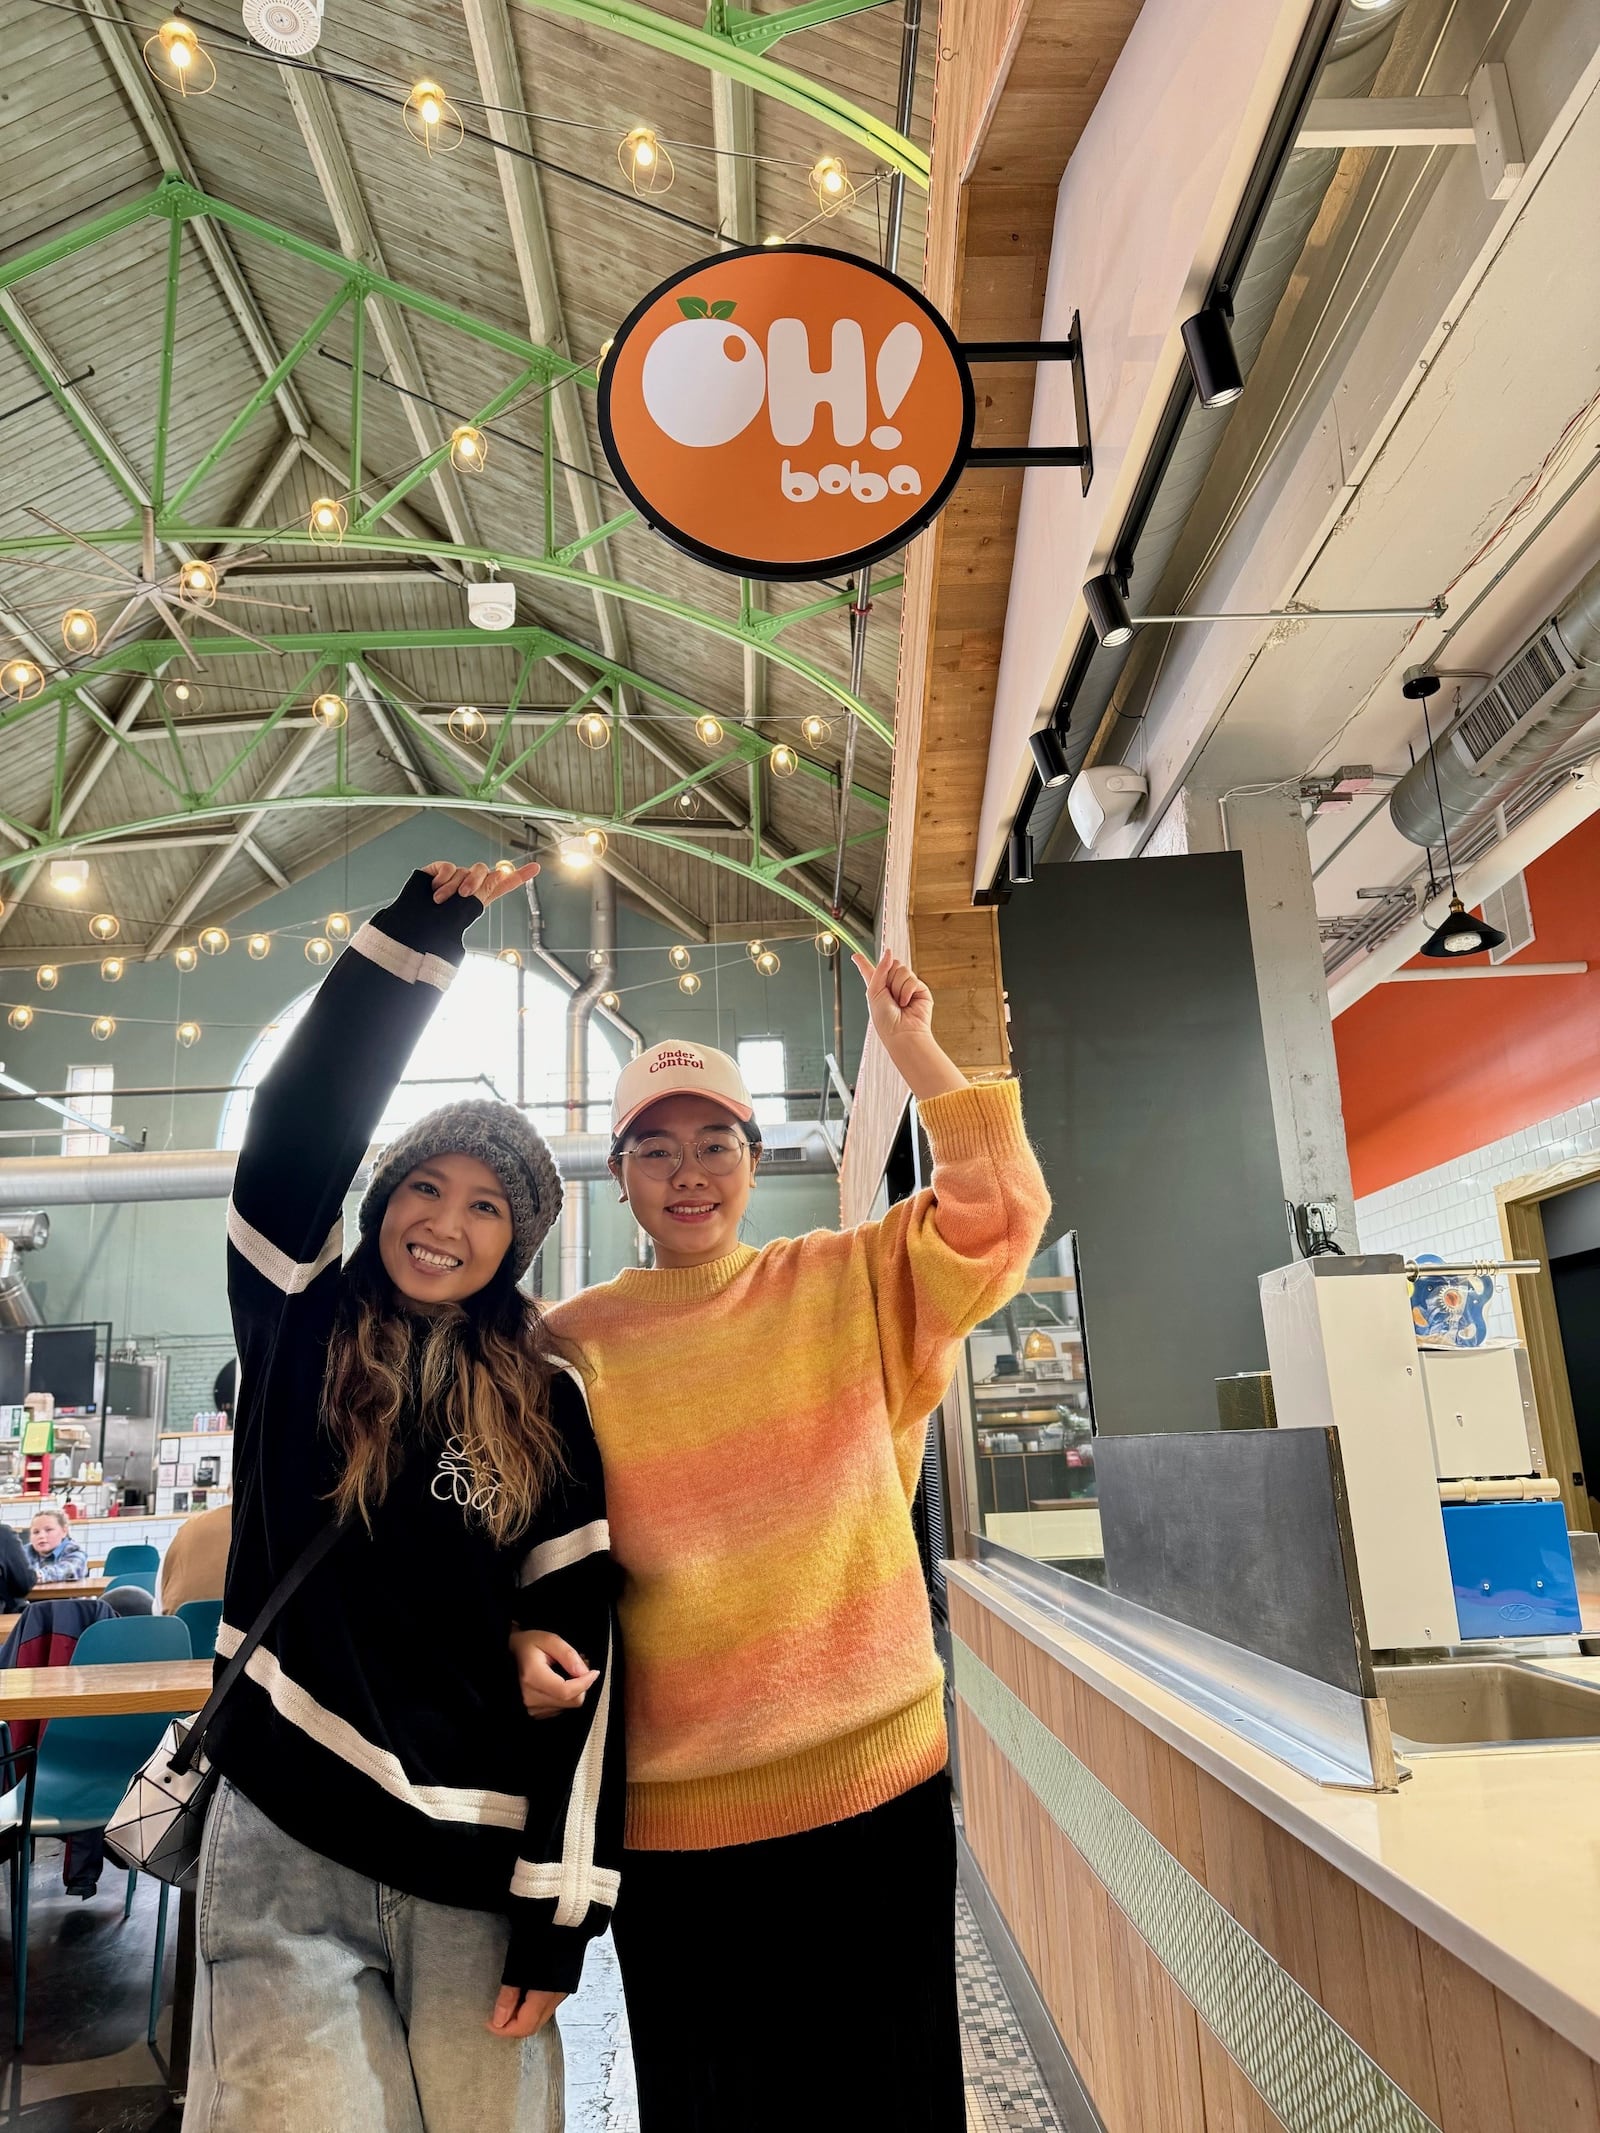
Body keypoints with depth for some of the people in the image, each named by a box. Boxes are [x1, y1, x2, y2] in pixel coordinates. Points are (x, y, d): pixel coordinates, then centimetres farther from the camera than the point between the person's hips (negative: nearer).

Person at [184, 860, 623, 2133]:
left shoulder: (549, 1414, 0)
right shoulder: (298, 1337, 1)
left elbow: (581, 1642, -2)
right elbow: (296, 1131, -13)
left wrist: (564, 1897, -5)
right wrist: (420, 932, -17)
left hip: (478, 1862, 1)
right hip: (282, 1849, 0)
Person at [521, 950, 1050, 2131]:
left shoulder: (848, 1285, 1)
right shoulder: (569, 1345, -1)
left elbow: (1001, 1206, -8)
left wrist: (911, 1046, -11)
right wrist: (526, 1644, -14)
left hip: (874, 1781, 1)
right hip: (671, 1809, 0)